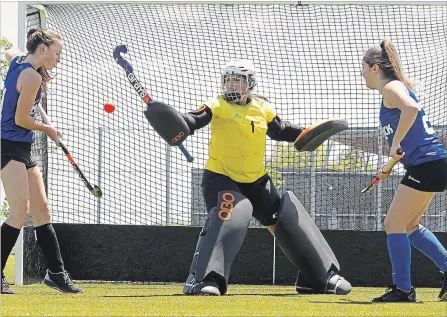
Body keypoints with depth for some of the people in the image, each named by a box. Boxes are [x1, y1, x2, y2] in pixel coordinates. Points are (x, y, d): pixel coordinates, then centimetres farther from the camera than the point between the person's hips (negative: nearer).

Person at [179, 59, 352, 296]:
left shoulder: (262, 108, 1)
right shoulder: (218, 106, -13)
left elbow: (280, 130, 19)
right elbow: (195, 120, -30)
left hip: (256, 180, 5)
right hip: (221, 178, -5)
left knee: (288, 220, 9)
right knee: (228, 218, -32)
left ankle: (321, 276, 25)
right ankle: (199, 280, -34)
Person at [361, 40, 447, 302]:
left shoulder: (391, 87, -10)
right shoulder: (397, 87, 20)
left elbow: (411, 108, -33)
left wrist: (396, 144, -26)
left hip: (426, 164, -10)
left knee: (394, 223, -6)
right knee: (409, 226, 18)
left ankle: (403, 289, -4)